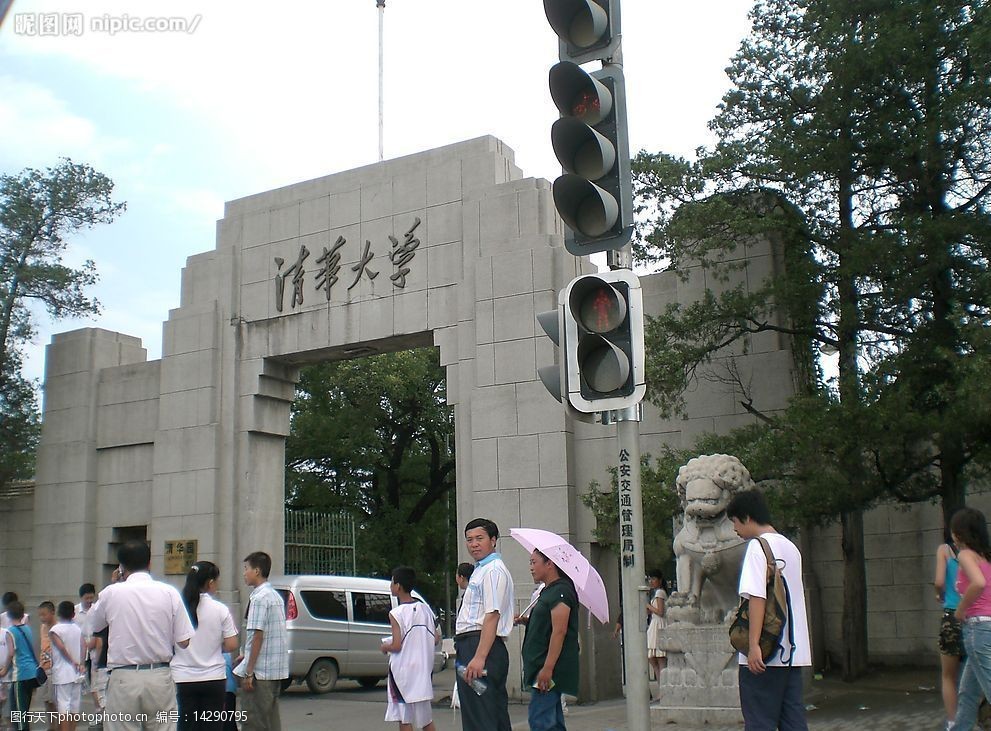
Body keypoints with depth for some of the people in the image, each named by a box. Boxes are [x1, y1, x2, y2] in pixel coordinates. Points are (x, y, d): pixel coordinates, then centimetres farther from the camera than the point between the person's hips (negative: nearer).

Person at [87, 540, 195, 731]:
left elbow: (92, 625, 18)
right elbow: (184, 641, -2)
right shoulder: (169, 592, -2)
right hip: (160, 677, 1)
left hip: (123, 679, -1)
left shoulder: (111, 593, -3)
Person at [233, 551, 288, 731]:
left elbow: (258, 636, -18)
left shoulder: (259, 598, -13)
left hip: (260, 670, -9)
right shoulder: (276, 596, 15)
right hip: (277, 670, 9)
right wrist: (246, 656, 22)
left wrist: (249, 672, -17)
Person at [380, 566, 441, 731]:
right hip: (423, 668, 6)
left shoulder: (396, 614, -14)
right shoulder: (425, 609, 3)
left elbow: (396, 646, -17)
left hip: (402, 670, -6)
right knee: (425, 717, 16)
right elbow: (436, 639, 4)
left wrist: (385, 647, 2)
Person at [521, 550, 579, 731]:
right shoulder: (548, 591, 19)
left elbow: (559, 631, -21)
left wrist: (547, 668, -25)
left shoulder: (561, 591, -14)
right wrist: (526, 621, 8)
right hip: (544, 666, 11)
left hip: (550, 669, -11)